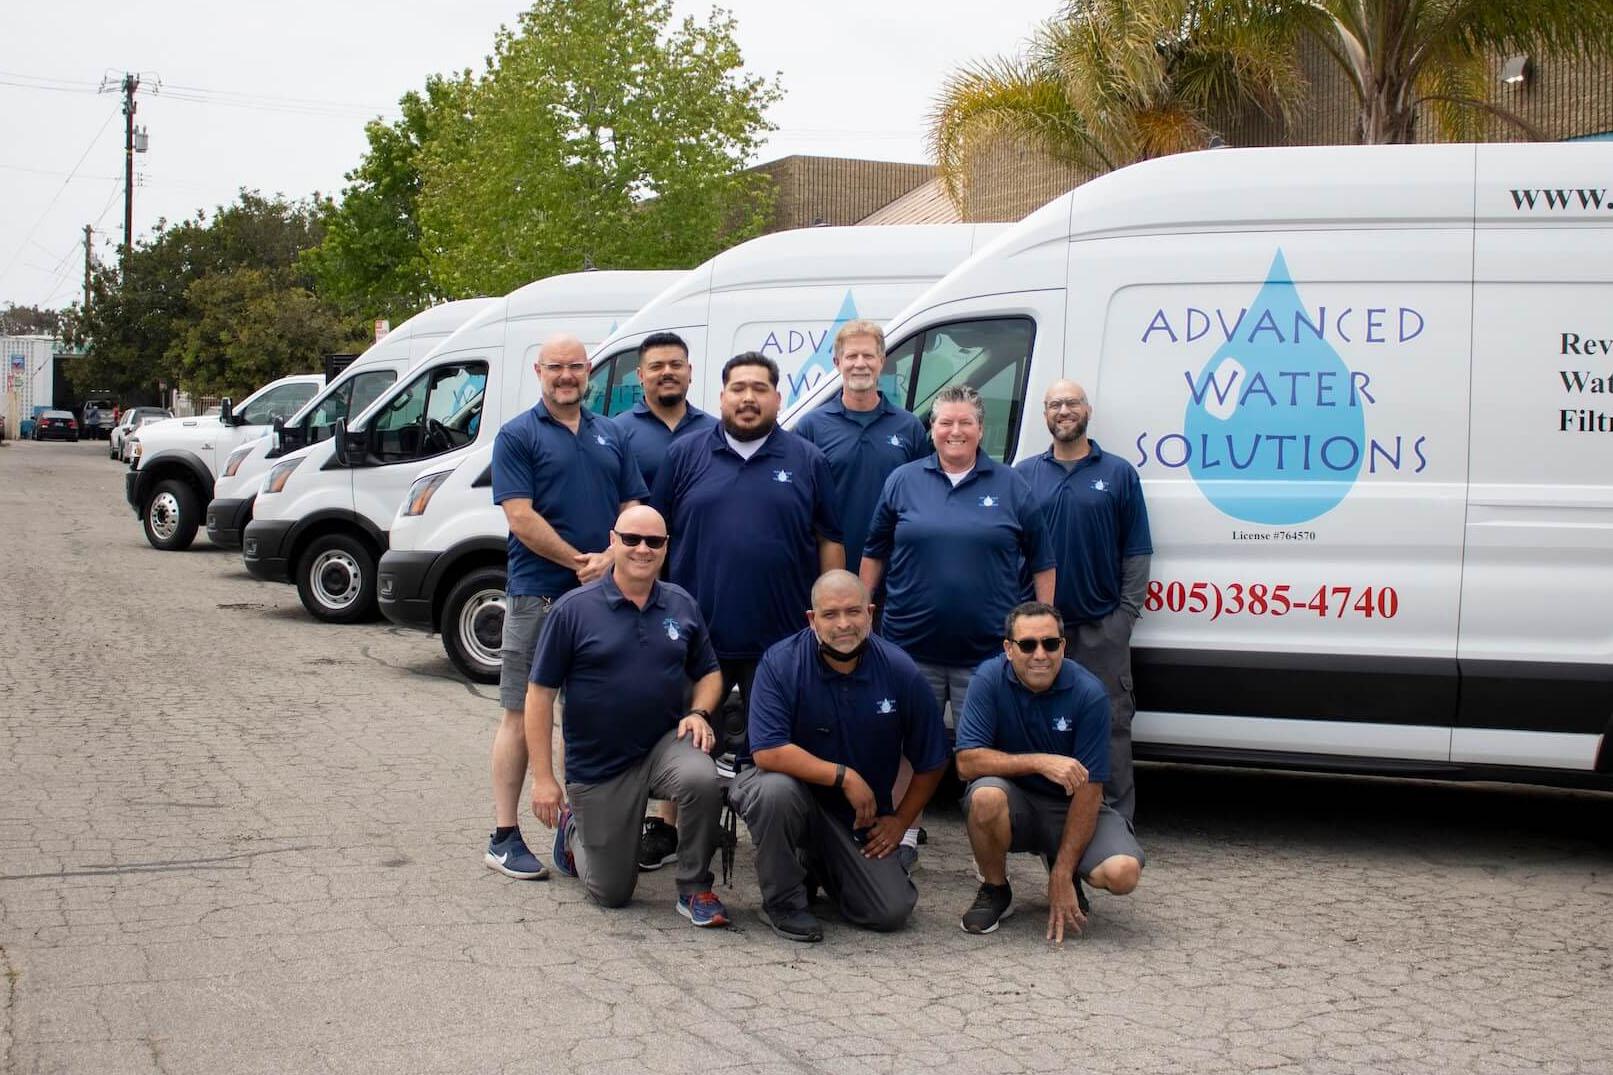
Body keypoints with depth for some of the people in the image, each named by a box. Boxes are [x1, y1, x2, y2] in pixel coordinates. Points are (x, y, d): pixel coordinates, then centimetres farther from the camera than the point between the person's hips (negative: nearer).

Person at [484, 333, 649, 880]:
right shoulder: (517, 436, -1)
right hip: (537, 594, -5)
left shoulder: (609, 436, 15)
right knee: (522, 715, -2)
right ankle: (505, 835, 2)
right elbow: (520, 516, -10)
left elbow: (631, 510, 11)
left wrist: (609, 559, -8)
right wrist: (581, 562, -13)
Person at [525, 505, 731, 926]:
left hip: (665, 743, 2)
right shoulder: (573, 610, -10)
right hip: (596, 766, -2)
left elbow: (708, 671, 13)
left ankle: (695, 889, -10)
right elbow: (540, 693, -9)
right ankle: (573, 828, 38)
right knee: (612, 893, 4)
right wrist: (543, 778, -13)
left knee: (702, 779, -34)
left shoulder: (682, 605, 1)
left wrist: (698, 713, -9)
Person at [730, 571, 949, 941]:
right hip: (797, 792, -2)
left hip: (862, 815, 3)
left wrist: (899, 821, 1)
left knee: (892, 912, -12)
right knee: (775, 789, -37)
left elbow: (931, 762, 2)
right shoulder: (780, 662, -16)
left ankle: (822, 864, 22)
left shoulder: (900, 671, -9)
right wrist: (844, 775, -25)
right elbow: (767, 752, -26)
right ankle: (782, 900, -11)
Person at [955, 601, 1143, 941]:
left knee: (1123, 873, -26)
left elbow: (1087, 789, -18)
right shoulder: (990, 679, -14)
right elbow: (968, 762, -20)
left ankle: (1057, 862, 10)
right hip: (1016, 803, 0)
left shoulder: (1089, 692, -17)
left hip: (1070, 807, 0)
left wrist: (1061, 876, -22)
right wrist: (1040, 763, -33)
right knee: (986, 795, -35)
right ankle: (995, 890, -6)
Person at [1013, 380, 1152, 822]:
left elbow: (1136, 551, 4)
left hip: (1102, 624, -1)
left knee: (1110, 721, 0)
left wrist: (1127, 612, -3)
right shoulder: (1024, 474, 8)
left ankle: (1116, 816, 6)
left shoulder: (1119, 473, 5)